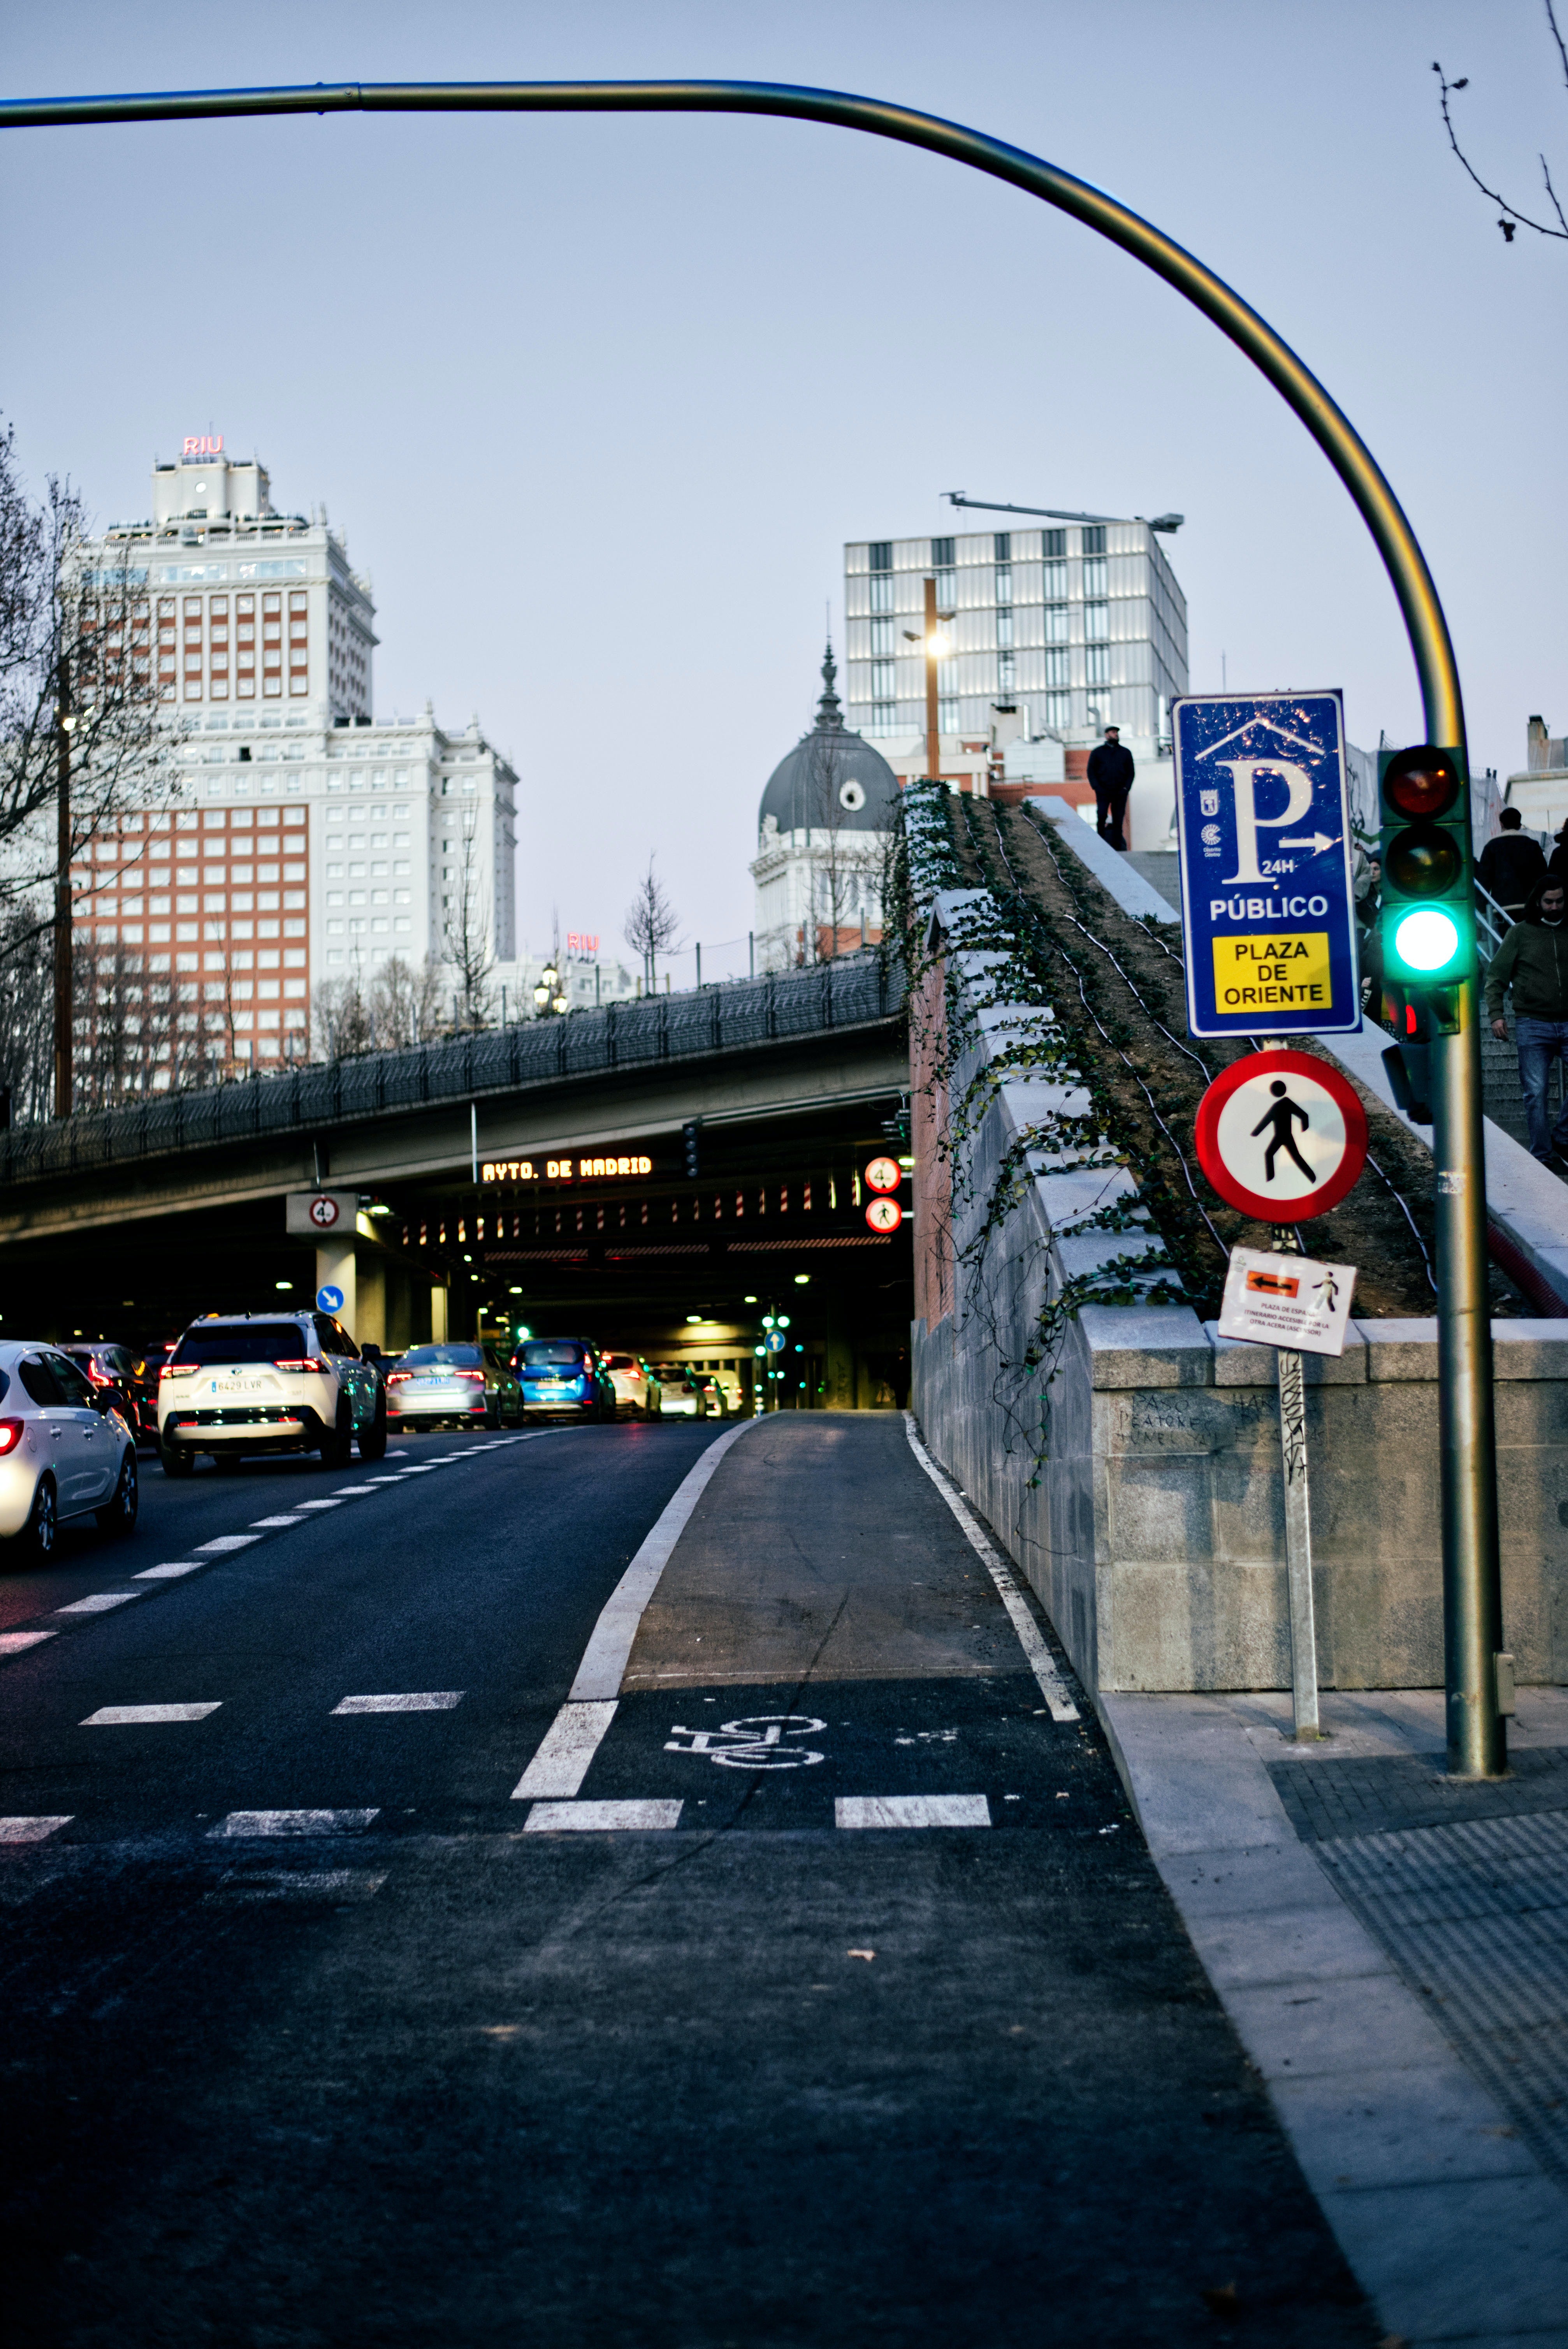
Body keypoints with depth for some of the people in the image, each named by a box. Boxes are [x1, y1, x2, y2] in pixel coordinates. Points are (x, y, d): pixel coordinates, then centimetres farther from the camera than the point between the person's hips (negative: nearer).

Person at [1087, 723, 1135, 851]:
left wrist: (1126, 788, 0)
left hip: (1120, 793, 2)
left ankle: (1118, 847, 2)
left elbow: (1131, 772, 15)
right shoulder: (1097, 753, 10)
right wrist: (1097, 787, -6)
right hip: (1103, 792, -2)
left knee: (1118, 820, 0)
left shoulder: (1126, 753, 16)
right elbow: (1091, 771, 7)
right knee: (1101, 816, -15)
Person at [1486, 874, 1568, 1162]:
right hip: (1532, 1025, -2)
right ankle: (1540, 1154, 5)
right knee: (1536, 1092, -3)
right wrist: (1496, 1014, -5)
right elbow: (1496, 976, 5)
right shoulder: (1521, 933, 5)